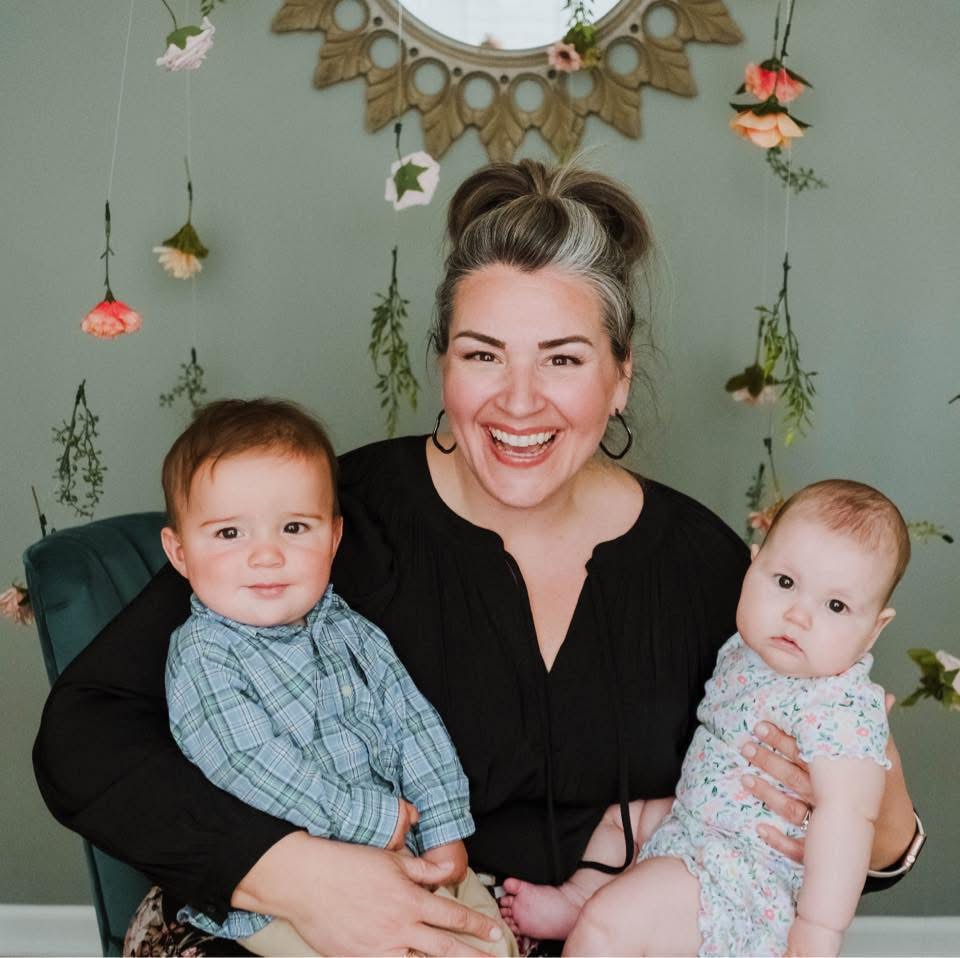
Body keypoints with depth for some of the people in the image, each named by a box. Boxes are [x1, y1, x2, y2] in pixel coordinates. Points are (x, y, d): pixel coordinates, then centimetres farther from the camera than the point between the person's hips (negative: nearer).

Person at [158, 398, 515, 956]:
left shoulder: (350, 632, 5)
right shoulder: (202, 657, -15)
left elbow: (415, 724, 6)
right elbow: (251, 767, -24)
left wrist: (444, 831, -3)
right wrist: (371, 821, -21)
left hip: (399, 847, 6)